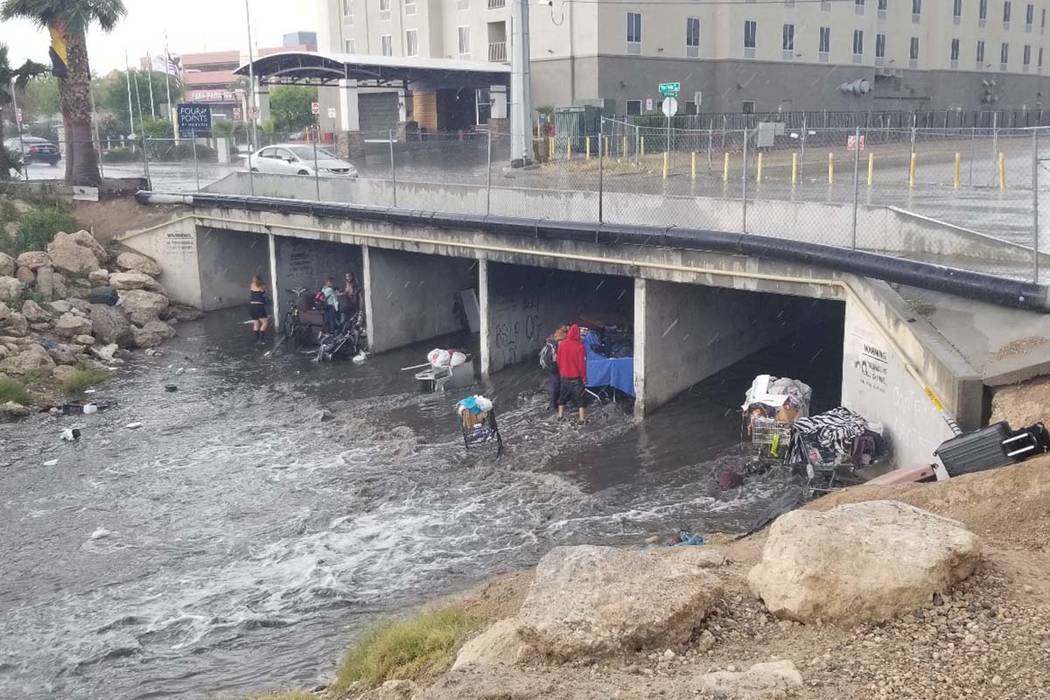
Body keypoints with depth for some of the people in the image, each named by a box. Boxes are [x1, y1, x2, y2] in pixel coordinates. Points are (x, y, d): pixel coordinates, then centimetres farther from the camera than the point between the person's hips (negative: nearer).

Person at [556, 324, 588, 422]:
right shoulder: (579, 346, -18)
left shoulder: (561, 344, -7)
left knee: (563, 395, 19)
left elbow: (558, 360, 3)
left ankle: (560, 415, 25)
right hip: (576, 377, -3)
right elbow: (582, 363, -14)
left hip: (564, 376, 3)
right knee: (579, 397, 4)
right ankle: (582, 418, 2)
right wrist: (584, 377, -4)